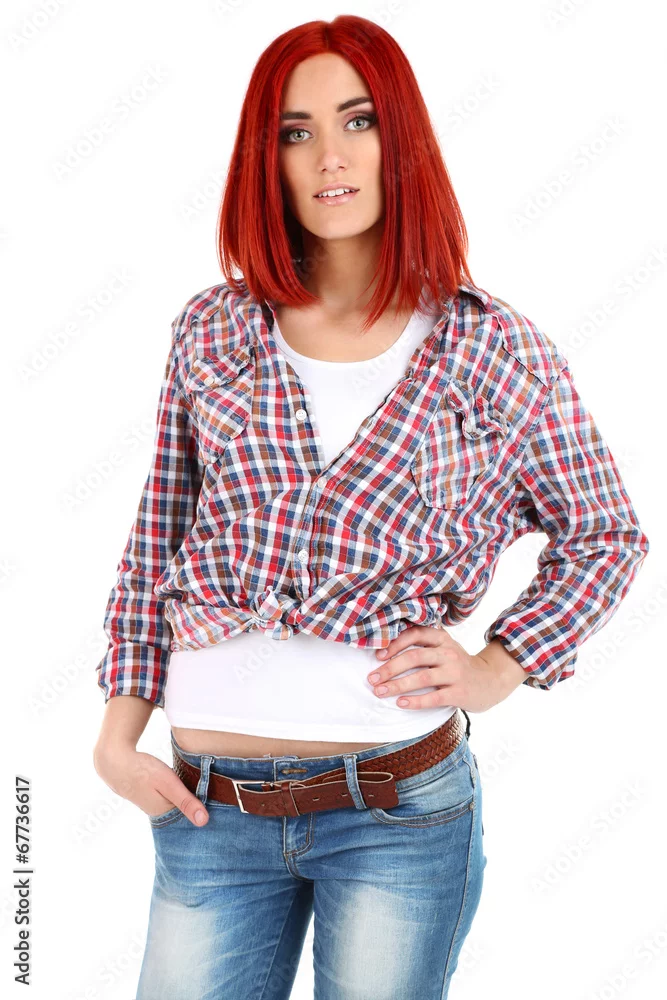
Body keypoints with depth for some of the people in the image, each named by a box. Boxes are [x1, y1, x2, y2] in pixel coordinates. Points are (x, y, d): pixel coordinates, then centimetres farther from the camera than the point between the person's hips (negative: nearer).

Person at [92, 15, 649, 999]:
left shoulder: (501, 354, -2)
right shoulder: (212, 331, 4)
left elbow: (606, 535, 9)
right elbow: (153, 544, 9)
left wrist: (497, 668, -2)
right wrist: (119, 732, 4)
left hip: (402, 811, -1)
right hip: (210, 808, 2)